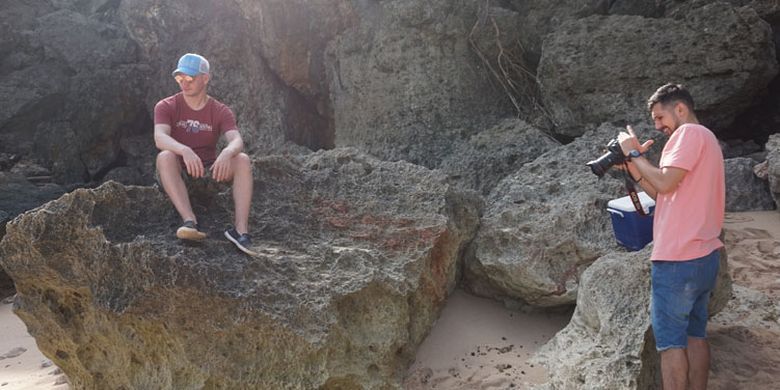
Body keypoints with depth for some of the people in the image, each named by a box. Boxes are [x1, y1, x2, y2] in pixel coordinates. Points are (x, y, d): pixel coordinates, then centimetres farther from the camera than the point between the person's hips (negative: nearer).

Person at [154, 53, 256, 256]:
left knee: (243, 160, -25)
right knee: (165, 156, -33)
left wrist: (226, 153, -45)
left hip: (209, 171, 1)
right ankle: (190, 222, -45)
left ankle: (241, 228, -35)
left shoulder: (221, 111, 0)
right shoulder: (166, 107, -2)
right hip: (177, 173, -1)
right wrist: (185, 151, -45)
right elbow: (160, 138, -23)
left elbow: (237, 141, -19)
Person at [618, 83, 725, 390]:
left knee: (670, 341, -3)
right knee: (695, 335, 13)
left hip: (678, 259, -10)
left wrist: (634, 153, -8)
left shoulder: (689, 133, -9)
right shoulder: (703, 138, 21)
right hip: (704, 257, 10)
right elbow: (668, 196, 18)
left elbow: (665, 183, -20)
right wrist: (634, 169, 9)